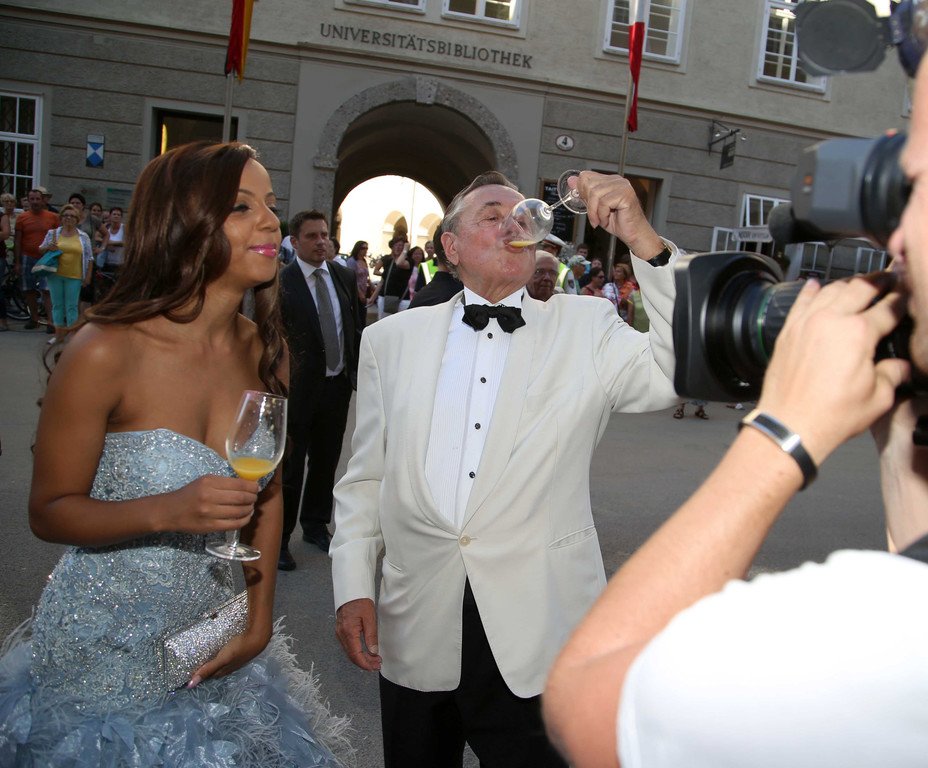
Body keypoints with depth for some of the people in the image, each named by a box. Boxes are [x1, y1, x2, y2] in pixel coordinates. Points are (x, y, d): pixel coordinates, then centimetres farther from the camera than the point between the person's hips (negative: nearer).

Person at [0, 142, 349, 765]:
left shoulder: (265, 352, -6)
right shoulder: (106, 350, -21)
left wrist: (260, 621, 0)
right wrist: (165, 511, -29)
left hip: (218, 635, 5)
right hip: (105, 649, -5)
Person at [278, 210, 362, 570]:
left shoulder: (345, 276, 4)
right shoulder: (281, 282, -13)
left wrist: (357, 371, 4)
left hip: (339, 383, 5)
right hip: (298, 388, -5)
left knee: (326, 460, 18)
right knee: (290, 465, 5)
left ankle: (315, 525, 37)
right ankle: (278, 537, 20)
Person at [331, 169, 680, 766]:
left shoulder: (586, 330, 1)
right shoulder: (391, 339, 5)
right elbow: (366, 477, 8)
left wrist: (645, 241, -21)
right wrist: (353, 586, 2)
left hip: (539, 635, -1)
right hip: (415, 636, 2)